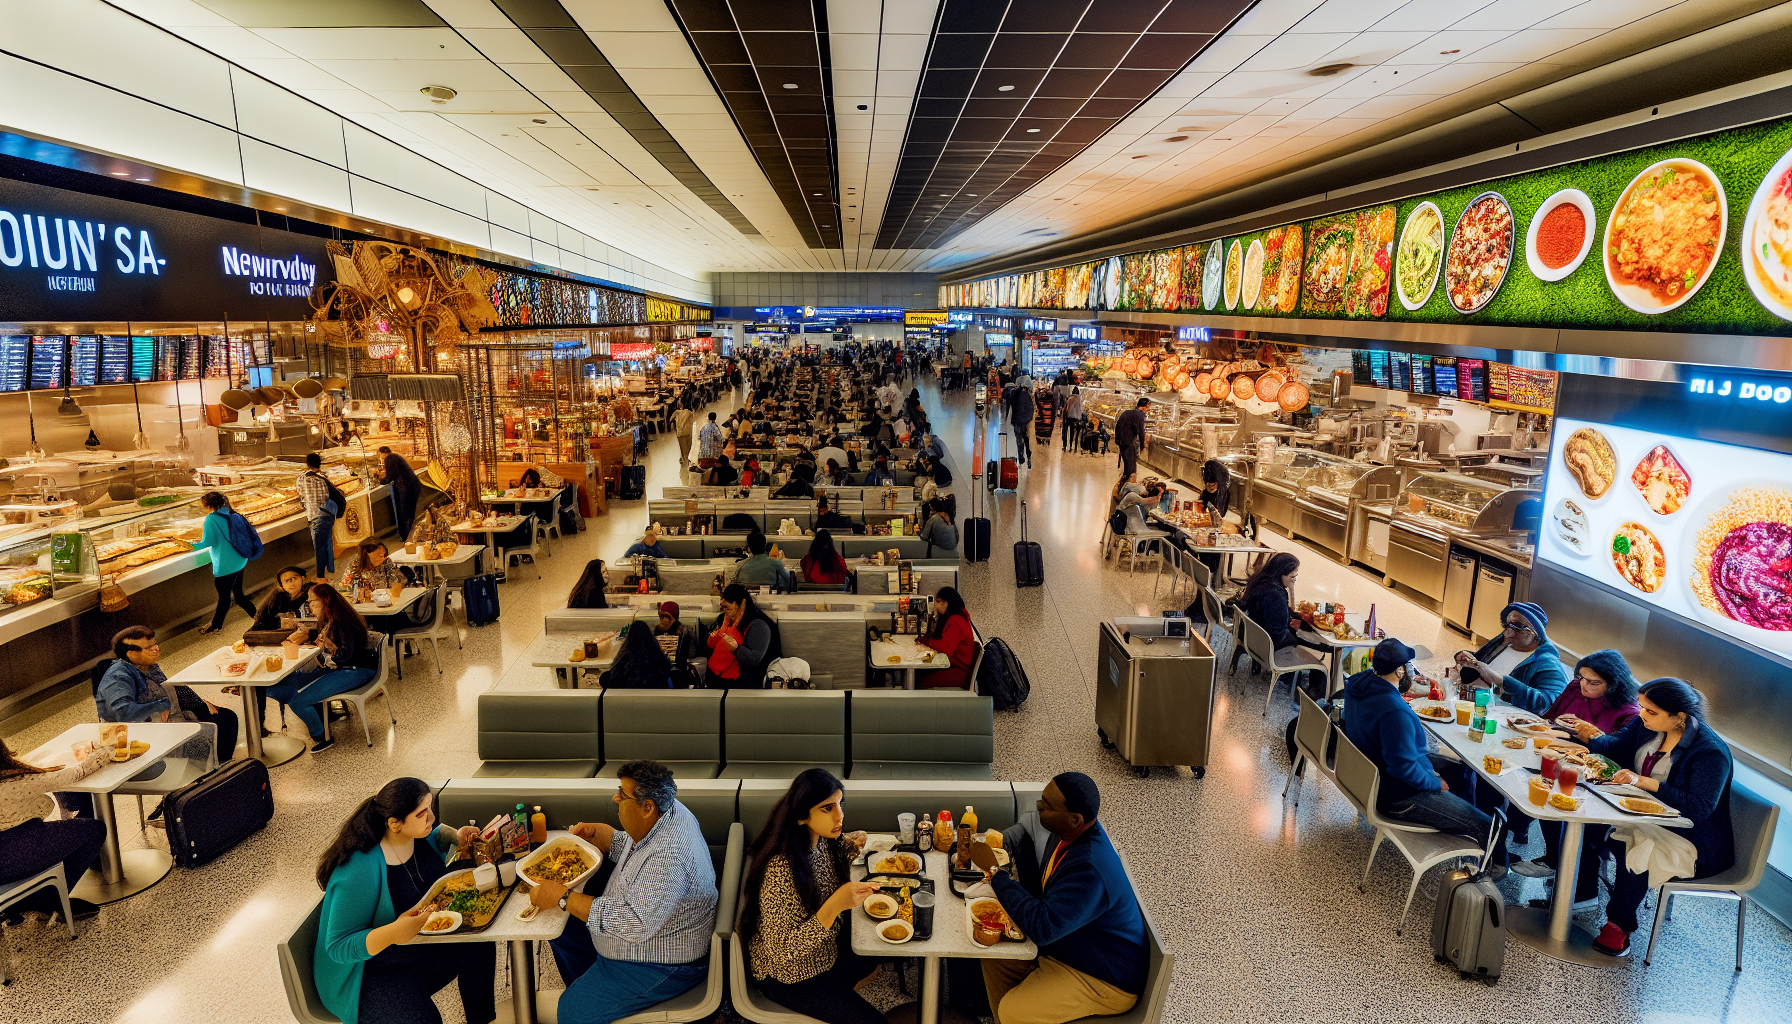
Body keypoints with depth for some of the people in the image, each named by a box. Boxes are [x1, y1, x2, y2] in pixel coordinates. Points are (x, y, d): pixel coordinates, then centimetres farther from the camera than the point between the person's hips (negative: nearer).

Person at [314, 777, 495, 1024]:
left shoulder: (418, 833, -10)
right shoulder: (359, 872, -33)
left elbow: (436, 834, 16)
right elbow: (338, 947, -27)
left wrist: (455, 837, -6)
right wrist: (392, 933, -43)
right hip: (371, 970, -8)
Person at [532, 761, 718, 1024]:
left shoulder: (668, 857, -36)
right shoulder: (666, 810, -7)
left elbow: (635, 924, -36)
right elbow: (626, 845, 13)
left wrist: (563, 897, -32)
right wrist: (596, 833, -7)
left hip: (662, 964, -10)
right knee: (563, 929, 18)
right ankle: (591, 992, 37)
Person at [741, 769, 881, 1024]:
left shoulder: (820, 840, -12)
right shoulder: (780, 868, -36)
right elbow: (782, 951, -32)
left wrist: (849, 845, -8)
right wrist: (833, 907, -44)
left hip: (824, 950, 8)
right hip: (790, 977, -8)